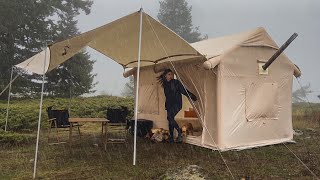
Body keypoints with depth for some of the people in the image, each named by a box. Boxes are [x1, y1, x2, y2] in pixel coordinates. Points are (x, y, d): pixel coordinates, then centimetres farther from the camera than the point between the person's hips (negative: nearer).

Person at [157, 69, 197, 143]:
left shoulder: (176, 82, -6)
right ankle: (171, 137, 16)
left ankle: (179, 132, -10)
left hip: (176, 104, -6)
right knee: (170, 119, 7)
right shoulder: (165, 84, 11)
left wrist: (192, 96, -18)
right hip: (169, 105, 6)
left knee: (170, 117, -23)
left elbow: (184, 90, -9)